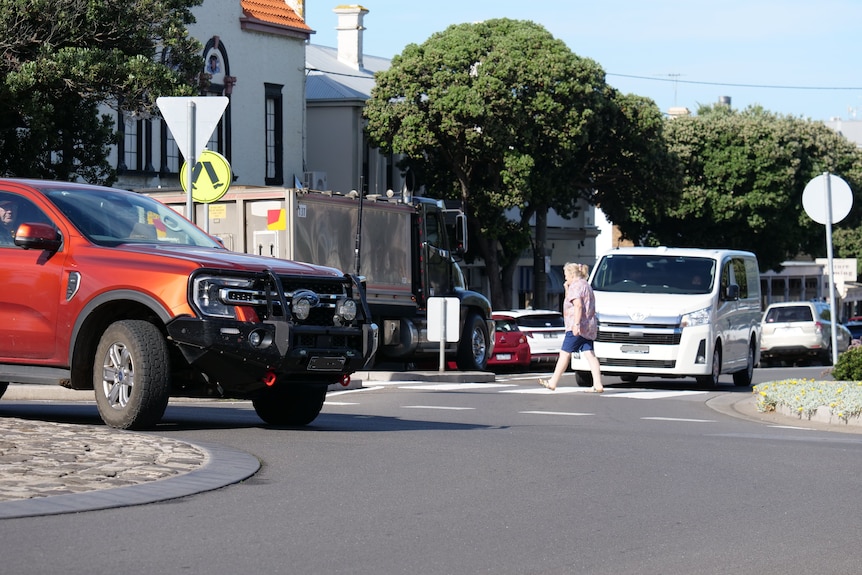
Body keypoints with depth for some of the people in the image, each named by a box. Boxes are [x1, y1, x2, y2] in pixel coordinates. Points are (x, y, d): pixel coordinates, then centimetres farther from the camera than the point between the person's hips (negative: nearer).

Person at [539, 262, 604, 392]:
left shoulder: (576, 286, -8)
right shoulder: (586, 285, 23)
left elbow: (578, 305, -21)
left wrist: (576, 324, -27)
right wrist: (567, 289, 23)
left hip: (578, 327, -9)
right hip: (589, 327, 9)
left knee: (565, 354, -1)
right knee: (589, 355, 1)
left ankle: (552, 382, 6)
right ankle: (598, 385, -9)